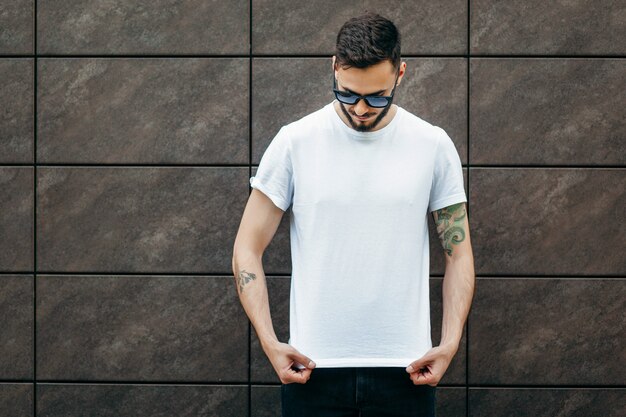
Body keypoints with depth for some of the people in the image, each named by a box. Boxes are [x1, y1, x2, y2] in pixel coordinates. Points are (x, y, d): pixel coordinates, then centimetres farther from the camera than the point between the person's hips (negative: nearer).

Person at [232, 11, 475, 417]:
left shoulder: (433, 146, 2)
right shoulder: (295, 142, -1)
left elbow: (459, 252, 7)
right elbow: (248, 249, 1)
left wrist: (450, 343, -5)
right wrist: (269, 341, -9)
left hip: (403, 369, 1)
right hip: (313, 368, 0)